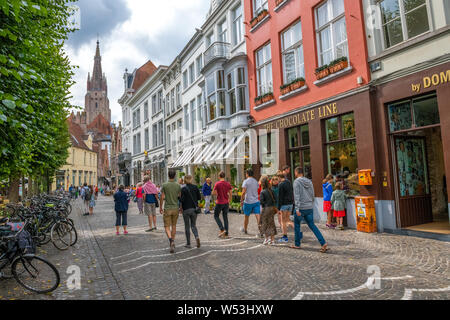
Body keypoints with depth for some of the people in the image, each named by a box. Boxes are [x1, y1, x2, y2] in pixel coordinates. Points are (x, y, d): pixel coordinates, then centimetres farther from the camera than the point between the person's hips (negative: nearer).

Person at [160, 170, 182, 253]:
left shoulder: (164, 185, -7)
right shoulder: (178, 186, -1)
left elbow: (162, 197, -6)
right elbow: (180, 197, 2)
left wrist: (160, 207, 7)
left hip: (167, 209, -2)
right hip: (175, 208, 2)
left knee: (167, 227, 2)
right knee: (174, 226, 17)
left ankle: (171, 239, -23)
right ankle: (172, 242, 25)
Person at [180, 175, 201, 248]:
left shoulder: (183, 189, -11)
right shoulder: (195, 187, -1)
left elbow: (182, 200, -16)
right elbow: (199, 198, 2)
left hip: (186, 209, -3)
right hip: (194, 208, 3)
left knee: (187, 226, 10)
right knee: (193, 225, 16)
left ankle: (188, 244, 14)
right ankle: (197, 237, -11)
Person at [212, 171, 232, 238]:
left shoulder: (217, 183, -11)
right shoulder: (228, 184, 1)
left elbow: (214, 193, -11)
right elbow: (230, 194, 4)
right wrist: (229, 202, 15)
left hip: (219, 203, -4)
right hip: (226, 203, 4)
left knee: (216, 216, 11)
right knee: (225, 217, 11)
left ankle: (222, 229, -5)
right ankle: (226, 234, 12)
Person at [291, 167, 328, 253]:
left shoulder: (297, 181, -9)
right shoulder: (309, 181, 10)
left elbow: (297, 196, -16)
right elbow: (312, 195, 14)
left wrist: (297, 209, -18)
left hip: (301, 208, -6)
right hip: (310, 207, 6)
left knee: (296, 225, 11)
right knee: (312, 225, 9)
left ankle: (297, 244, 20)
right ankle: (323, 243, -2)